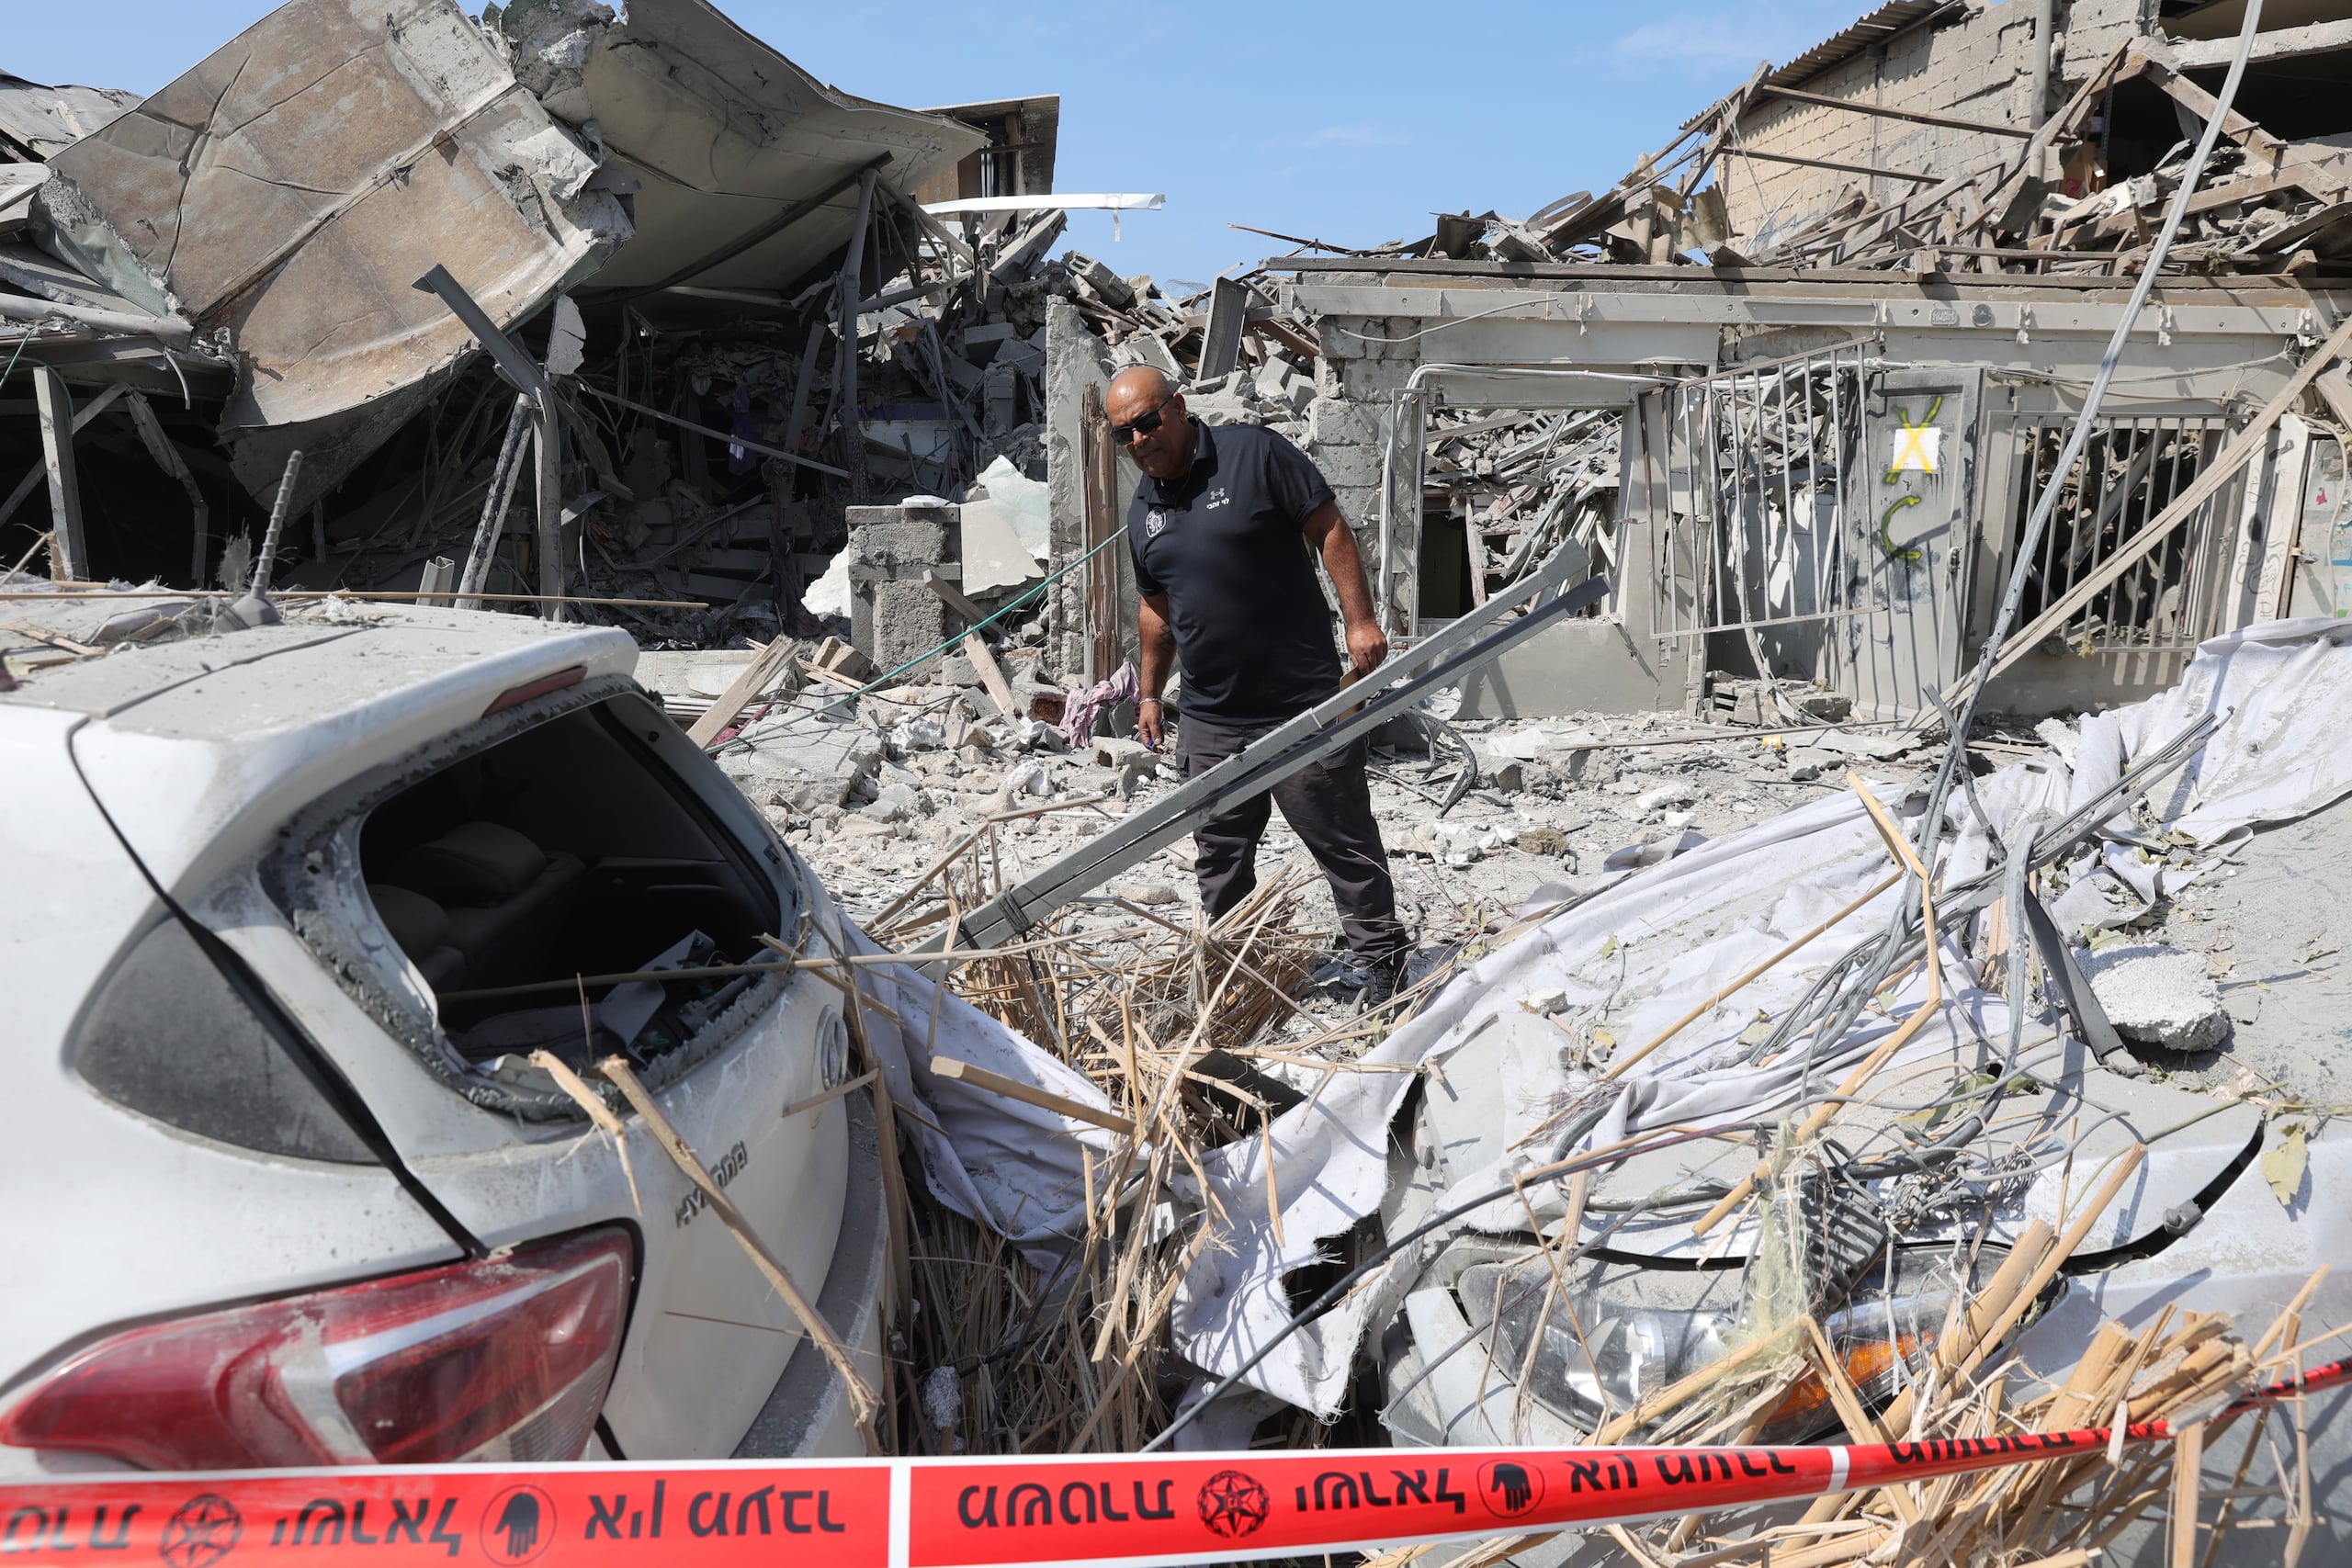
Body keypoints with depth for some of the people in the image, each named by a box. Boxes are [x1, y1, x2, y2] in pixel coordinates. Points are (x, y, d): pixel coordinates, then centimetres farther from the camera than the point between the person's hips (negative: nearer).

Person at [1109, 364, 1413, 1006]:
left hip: (1303, 701, -5)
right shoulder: (1142, 512, 12)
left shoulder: (1253, 454, -6)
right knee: (1219, 853, 12)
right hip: (1210, 719, 6)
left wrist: (1360, 620, -15)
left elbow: (1329, 530, -7)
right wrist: (1150, 692, 22)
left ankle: (1376, 953, 16)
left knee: (1341, 836, 2)